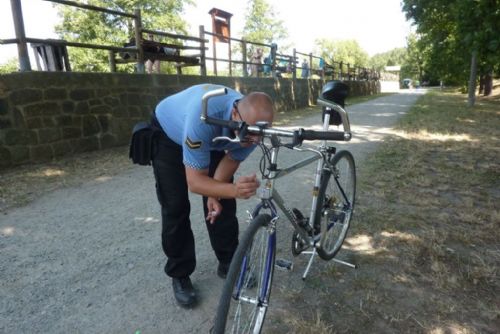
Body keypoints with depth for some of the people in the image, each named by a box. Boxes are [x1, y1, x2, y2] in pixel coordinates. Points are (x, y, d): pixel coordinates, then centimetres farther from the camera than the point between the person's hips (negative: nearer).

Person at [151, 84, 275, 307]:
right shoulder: (203, 118, -46)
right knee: (176, 207, -8)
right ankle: (179, 275, 10)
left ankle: (229, 263, 17)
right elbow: (195, 182, -41)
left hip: (213, 139, 4)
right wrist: (234, 190, -56)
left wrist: (215, 193, -20)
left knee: (223, 203, -2)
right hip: (168, 133, -4)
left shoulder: (254, 124, -28)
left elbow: (232, 159, -10)